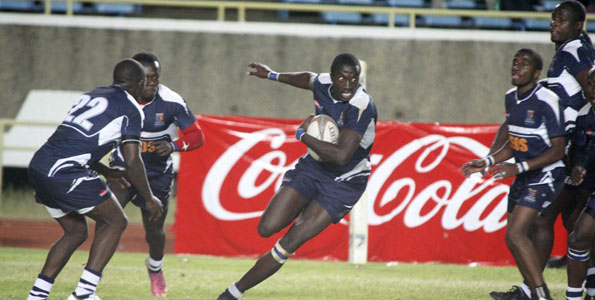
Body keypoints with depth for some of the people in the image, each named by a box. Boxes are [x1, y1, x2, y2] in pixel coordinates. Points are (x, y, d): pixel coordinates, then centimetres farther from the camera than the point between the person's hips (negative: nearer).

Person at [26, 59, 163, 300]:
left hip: (38, 167, 8)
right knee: (115, 222, 6)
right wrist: (149, 199, 8)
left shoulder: (91, 95, 24)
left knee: (76, 231, 22)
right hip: (64, 174, -8)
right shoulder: (130, 108, 1)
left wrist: (105, 171, 42)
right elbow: (132, 161, -3)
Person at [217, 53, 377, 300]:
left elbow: (341, 156, -37)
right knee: (267, 228, -4)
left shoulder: (361, 106, -29)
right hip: (312, 167, 6)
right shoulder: (323, 83, -8)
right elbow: (309, 79, 21)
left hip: (343, 183, -6)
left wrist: (303, 136, -24)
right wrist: (272, 75, 36)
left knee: (291, 242, -14)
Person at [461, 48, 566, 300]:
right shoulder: (511, 98, 9)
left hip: (545, 176, -9)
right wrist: (486, 163, 11)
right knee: (517, 238, 10)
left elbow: (558, 149, -18)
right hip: (523, 177, 9)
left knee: (515, 235, -20)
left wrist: (519, 168, -24)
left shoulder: (546, 101, -17)